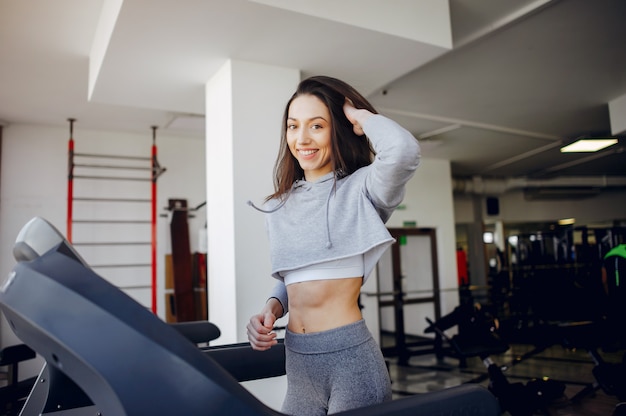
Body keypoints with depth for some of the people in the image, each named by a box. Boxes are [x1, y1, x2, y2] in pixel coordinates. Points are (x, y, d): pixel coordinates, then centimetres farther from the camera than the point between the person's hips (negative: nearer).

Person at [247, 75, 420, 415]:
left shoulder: (361, 187, -8)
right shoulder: (278, 208, 10)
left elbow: (403, 150, -29)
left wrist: (360, 116, -11)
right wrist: (272, 308, -1)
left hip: (348, 356, -5)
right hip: (296, 360, 6)